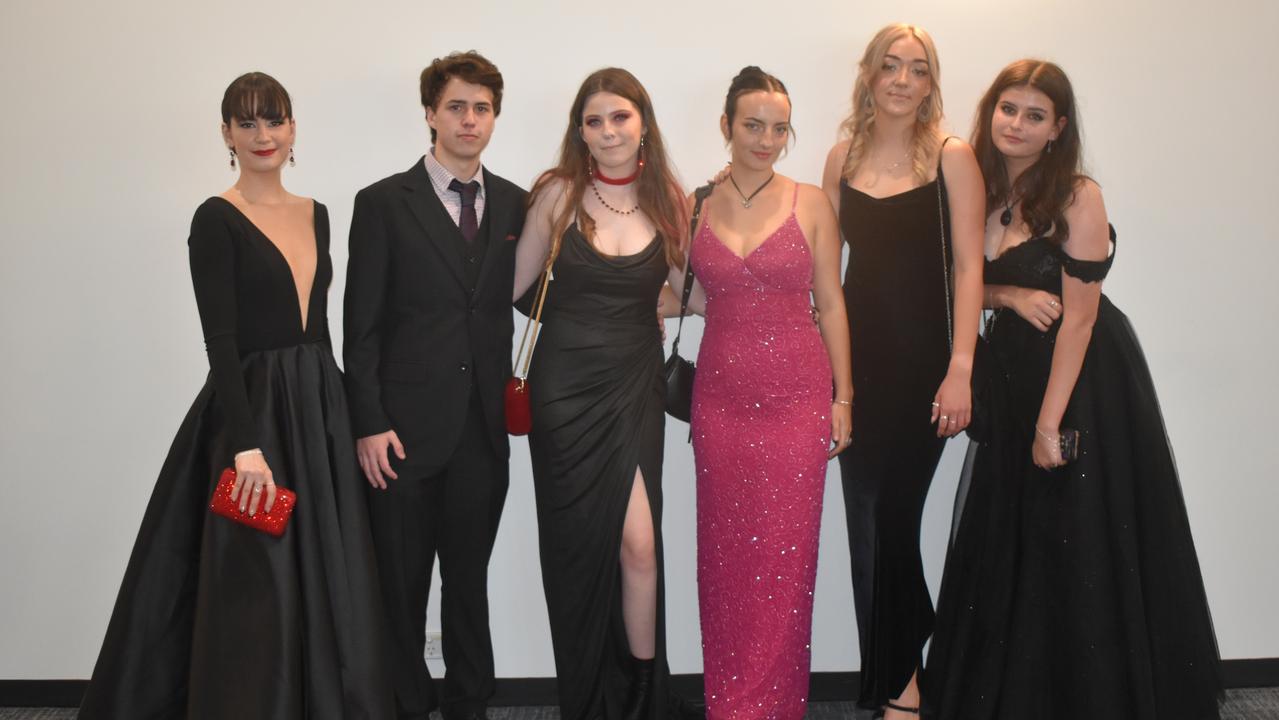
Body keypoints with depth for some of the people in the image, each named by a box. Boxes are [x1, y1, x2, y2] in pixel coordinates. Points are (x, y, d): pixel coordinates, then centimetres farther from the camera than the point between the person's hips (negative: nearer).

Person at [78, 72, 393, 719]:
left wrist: (340, 415, 15)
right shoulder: (217, 219, -7)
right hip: (251, 413, -6)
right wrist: (246, 444, -20)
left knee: (326, 586, 11)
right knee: (255, 597, 0)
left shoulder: (315, 214, 12)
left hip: (320, 412, 6)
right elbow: (221, 340, -14)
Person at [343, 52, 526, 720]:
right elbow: (361, 325, -4)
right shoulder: (383, 203, -2)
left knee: (469, 580, 15)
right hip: (406, 430, -3)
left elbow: (520, 299, 12)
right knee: (401, 586, 9)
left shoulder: (514, 203, 8)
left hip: (483, 428, 3)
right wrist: (369, 424, -10)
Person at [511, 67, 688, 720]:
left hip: (633, 386, 1)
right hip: (565, 387, 0)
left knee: (639, 542, -9)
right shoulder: (559, 193, -1)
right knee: (577, 545, 6)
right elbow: (516, 283, 3)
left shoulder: (669, 201, 3)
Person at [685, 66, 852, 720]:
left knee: (785, 555, 1)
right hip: (722, 398, 2)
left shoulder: (811, 204, 2)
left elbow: (830, 304, 3)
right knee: (725, 555, 7)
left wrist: (842, 398, 1)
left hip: (798, 396, -1)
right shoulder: (696, 207, 5)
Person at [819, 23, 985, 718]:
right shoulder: (844, 156, 9)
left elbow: (967, 265, -7)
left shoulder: (951, 157, -2)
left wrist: (960, 368, -15)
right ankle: (905, 658, 30)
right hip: (858, 354, 4)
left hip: (921, 357, -4)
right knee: (867, 515, 7)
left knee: (891, 513, -1)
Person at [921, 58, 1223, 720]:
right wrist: (1013, 296, -12)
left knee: (1081, 551, 0)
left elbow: (1078, 317, -17)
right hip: (1013, 373, 6)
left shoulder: (1077, 196, -13)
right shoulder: (979, 191, 5)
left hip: (1086, 381, -6)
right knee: (1008, 541, 12)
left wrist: (1049, 422, -19)